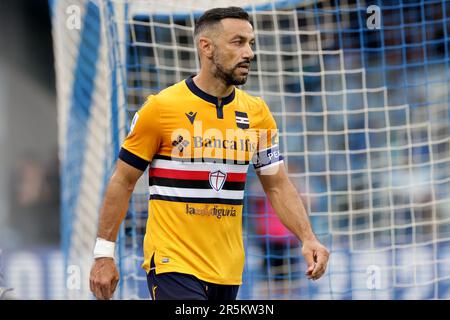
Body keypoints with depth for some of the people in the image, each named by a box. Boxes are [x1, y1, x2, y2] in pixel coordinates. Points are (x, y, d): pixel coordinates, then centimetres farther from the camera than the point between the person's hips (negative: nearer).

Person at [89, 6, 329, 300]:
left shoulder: (257, 113, 5)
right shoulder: (161, 108, -8)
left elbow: (278, 186, 9)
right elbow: (123, 182, -2)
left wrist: (308, 239, -6)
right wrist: (104, 254, -4)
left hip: (228, 271, 5)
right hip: (172, 264, -5)